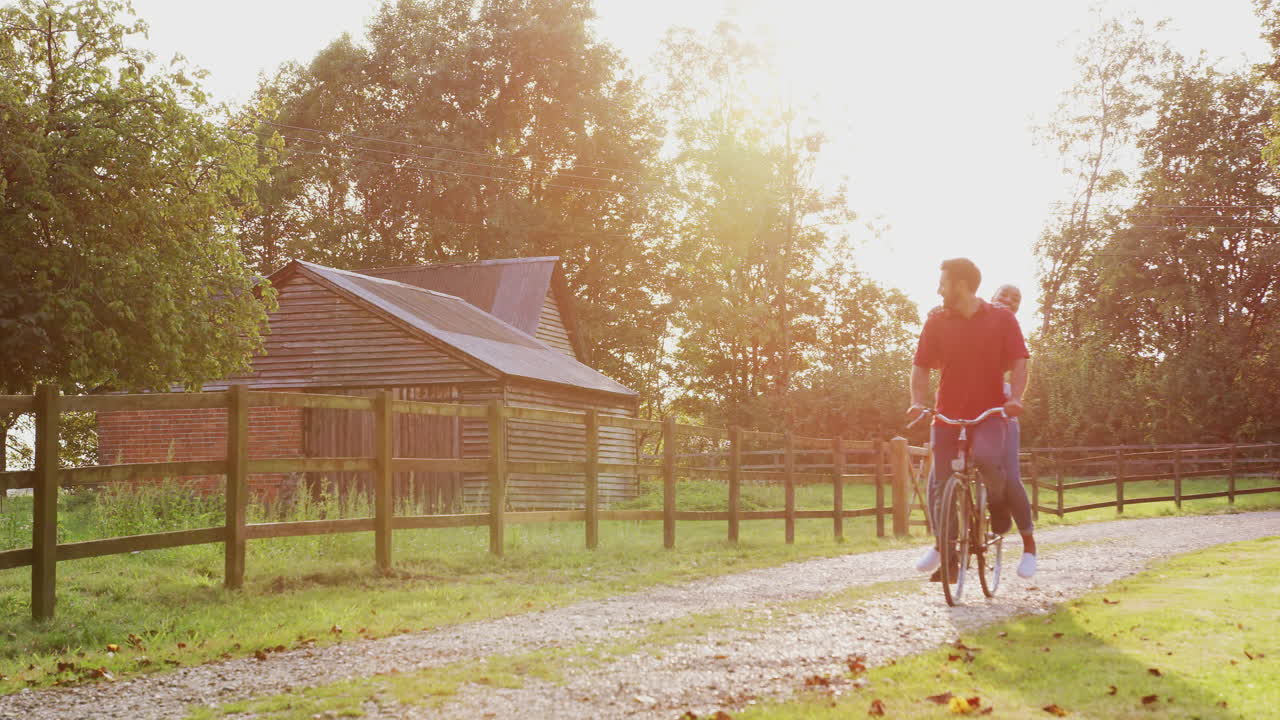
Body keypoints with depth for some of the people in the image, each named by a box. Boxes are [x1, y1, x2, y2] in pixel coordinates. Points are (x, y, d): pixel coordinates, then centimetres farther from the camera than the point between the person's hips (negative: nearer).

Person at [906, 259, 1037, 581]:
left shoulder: (1002, 319, 1)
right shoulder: (937, 322, 6)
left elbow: (1018, 364, -2)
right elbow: (921, 366, 7)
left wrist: (1015, 398, -19)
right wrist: (917, 402, -10)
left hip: (990, 412, -3)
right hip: (948, 413, 3)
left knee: (987, 457, -30)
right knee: (939, 481, 0)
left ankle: (999, 509, 0)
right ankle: (941, 545, 18)